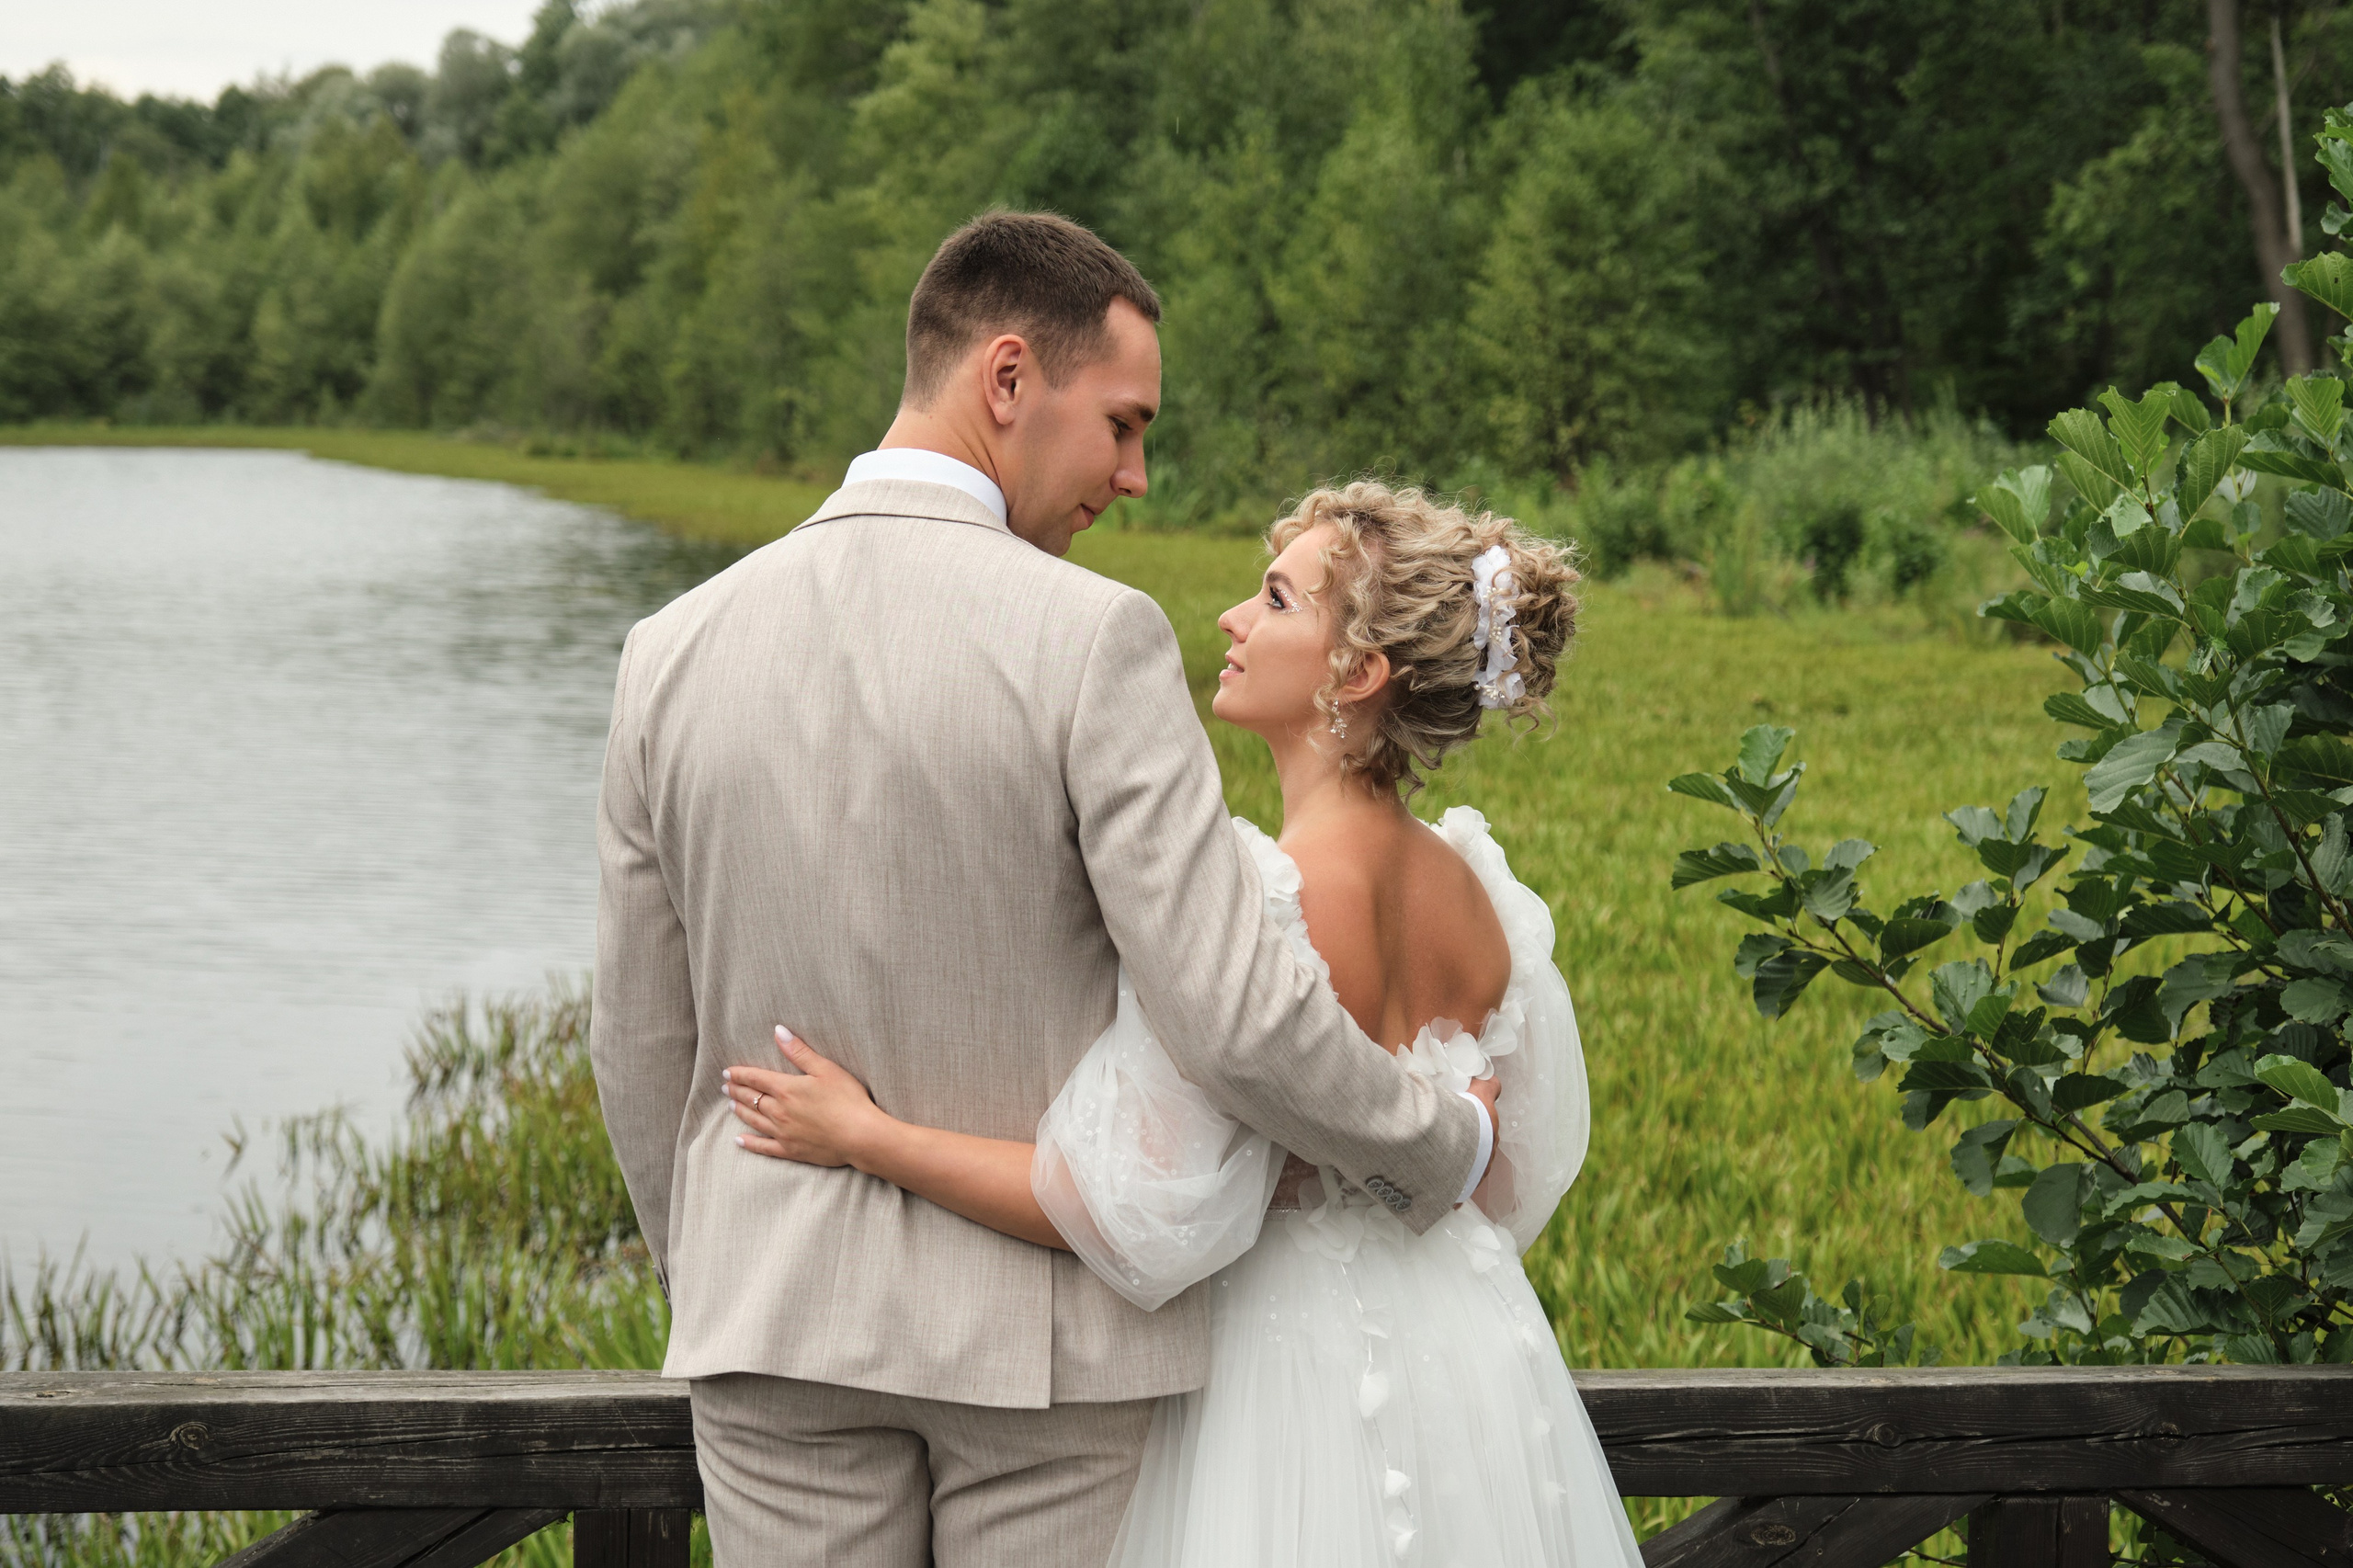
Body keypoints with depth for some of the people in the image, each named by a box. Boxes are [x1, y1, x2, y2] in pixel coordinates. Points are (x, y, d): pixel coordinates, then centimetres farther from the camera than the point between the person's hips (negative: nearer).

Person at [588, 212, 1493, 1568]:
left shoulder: (673, 654, -1)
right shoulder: (1093, 641, -15)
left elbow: (643, 1045, 7)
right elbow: (1237, 1023, -20)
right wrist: (1446, 1148, -3)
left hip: (781, 1308, 3)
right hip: (1046, 1326, -3)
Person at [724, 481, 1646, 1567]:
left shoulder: (1247, 898, -23)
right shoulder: (1478, 889, -2)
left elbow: (1142, 1212, -22)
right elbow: (1521, 1177, 9)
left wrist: (863, 1135, -15)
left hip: (1303, 1374, -6)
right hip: (1477, 1351, 6)